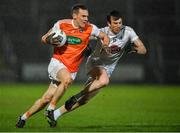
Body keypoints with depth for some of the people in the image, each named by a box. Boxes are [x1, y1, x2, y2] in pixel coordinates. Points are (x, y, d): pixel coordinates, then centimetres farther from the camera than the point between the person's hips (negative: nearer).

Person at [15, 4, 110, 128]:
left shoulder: (90, 28, -4)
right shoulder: (62, 24, -6)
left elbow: (104, 36, 12)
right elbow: (44, 38, 6)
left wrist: (105, 48, -7)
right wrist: (50, 41, -16)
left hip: (72, 69, 2)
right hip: (57, 62, -2)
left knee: (46, 98, -3)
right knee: (67, 79, -36)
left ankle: (24, 117, 16)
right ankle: (51, 109, -20)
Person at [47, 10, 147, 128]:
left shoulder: (128, 31, -12)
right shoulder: (101, 32, -17)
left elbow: (143, 50, -10)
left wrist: (134, 49, -31)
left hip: (108, 68, 3)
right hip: (94, 63, -3)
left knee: (84, 100, -2)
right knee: (104, 80, -39)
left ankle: (56, 114, 11)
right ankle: (76, 96, -19)